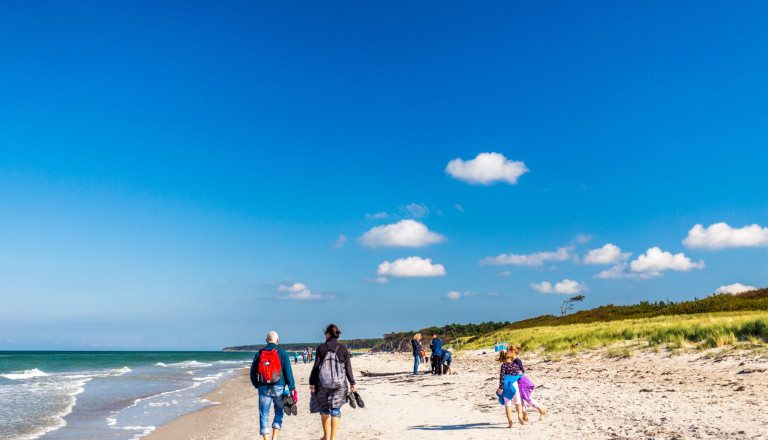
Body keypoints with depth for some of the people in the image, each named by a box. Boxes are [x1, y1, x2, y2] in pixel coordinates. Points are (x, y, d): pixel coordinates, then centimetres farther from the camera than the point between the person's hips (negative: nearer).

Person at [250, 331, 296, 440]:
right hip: (278, 388, -1)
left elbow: (252, 372, 10)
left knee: (264, 414, 7)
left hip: (263, 389, 1)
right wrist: (292, 388, -3)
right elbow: (288, 372, -6)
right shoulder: (282, 352, -3)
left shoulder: (259, 353, 5)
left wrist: (257, 385, 25)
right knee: (279, 412, 16)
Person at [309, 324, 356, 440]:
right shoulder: (343, 348, 3)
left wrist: (312, 382, 1)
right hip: (339, 383, 1)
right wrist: (352, 383, 9)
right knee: (336, 409, 3)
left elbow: (316, 366, -3)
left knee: (324, 408, 15)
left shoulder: (321, 348, -2)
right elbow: (348, 368, 3)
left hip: (323, 382, 0)